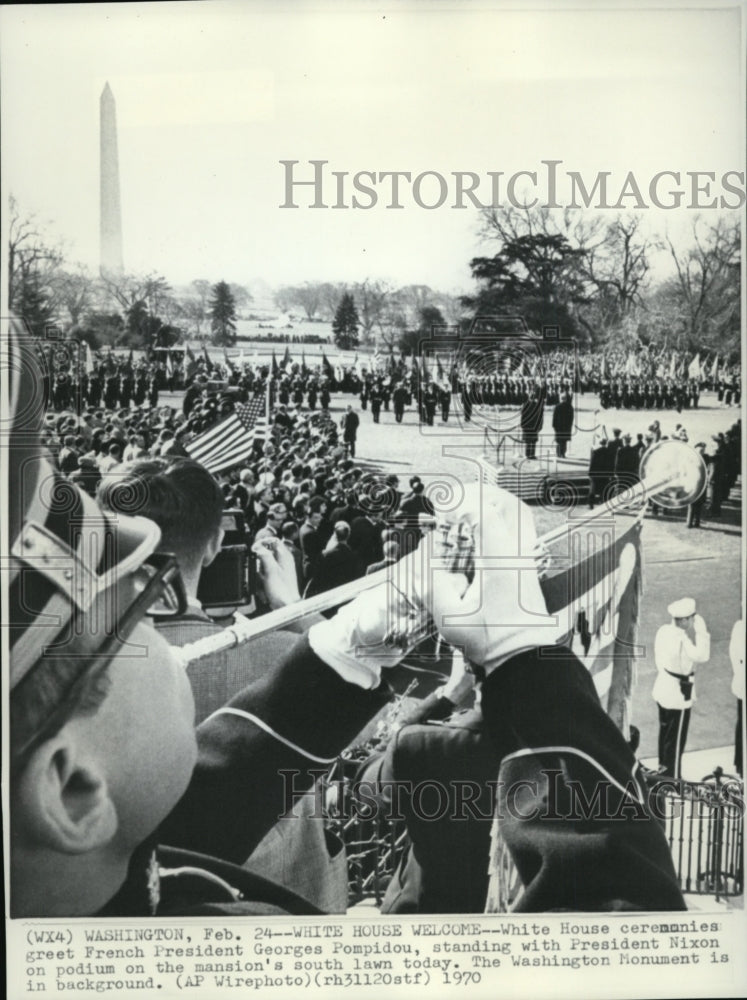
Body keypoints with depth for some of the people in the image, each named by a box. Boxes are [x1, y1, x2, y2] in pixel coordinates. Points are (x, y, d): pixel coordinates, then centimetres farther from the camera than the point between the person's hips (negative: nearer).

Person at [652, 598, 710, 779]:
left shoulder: (663, 631, -4)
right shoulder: (683, 641, -29)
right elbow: (703, 656, -20)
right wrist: (701, 631, -17)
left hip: (662, 686, 8)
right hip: (678, 692, -8)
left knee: (665, 733, 23)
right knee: (676, 740, 7)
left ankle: (663, 770, 39)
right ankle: (673, 780, 19)